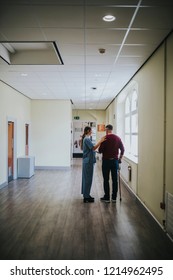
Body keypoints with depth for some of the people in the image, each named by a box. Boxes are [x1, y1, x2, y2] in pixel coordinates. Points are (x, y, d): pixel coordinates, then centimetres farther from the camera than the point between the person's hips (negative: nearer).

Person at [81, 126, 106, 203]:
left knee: (86, 178, 15)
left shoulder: (86, 139, 15)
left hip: (87, 161, 10)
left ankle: (86, 195, 24)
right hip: (88, 161, -10)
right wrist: (100, 141, -28)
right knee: (88, 179, -5)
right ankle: (86, 197, 2)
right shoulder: (87, 139, -16)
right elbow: (93, 148, -26)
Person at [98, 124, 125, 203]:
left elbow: (100, 150, -11)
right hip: (115, 161, 4)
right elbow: (122, 149, 6)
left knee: (106, 180, 4)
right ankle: (114, 197, 13)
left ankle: (107, 197, 8)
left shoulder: (105, 138, -10)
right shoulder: (117, 138, 4)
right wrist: (120, 158, 16)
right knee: (115, 180, 8)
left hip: (106, 160, -4)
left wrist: (100, 151, 11)